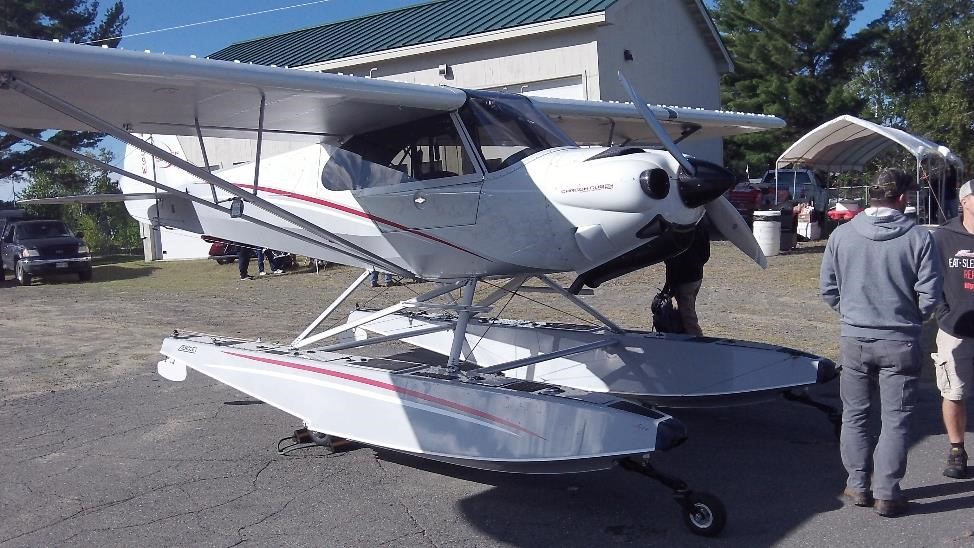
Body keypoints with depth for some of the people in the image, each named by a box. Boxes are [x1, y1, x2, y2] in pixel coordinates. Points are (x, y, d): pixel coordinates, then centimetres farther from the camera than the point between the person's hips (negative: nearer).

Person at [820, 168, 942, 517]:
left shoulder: (842, 234, -3)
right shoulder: (918, 237, -10)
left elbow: (828, 289, 2)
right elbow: (929, 295, -8)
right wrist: (909, 318, 11)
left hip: (854, 340, 2)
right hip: (900, 343, -2)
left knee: (854, 415, 15)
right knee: (895, 420, 8)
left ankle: (858, 486, 22)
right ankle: (886, 494, 11)